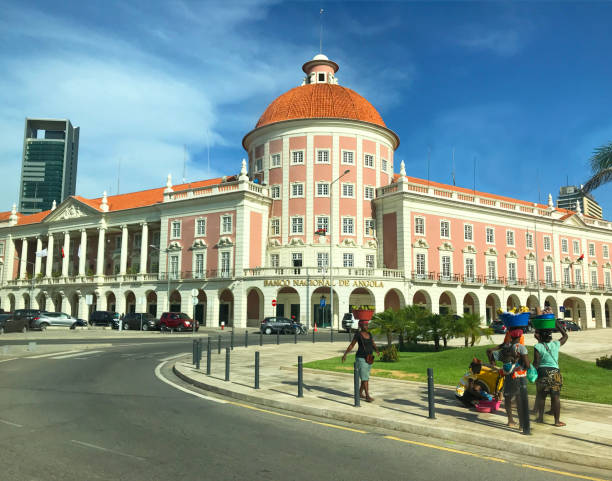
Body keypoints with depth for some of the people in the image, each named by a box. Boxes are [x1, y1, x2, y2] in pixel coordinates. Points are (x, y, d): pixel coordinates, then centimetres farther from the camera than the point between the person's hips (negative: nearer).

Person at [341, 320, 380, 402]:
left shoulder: (369, 334, 8)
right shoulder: (358, 334, -11)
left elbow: (373, 345, 4)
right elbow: (351, 345, -6)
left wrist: (377, 351, -16)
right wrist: (345, 354, -11)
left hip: (369, 358, 7)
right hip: (361, 358, -7)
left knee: (366, 377, 14)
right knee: (364, 378, -10)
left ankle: (360, 393, 27)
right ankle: (367, 396, -9)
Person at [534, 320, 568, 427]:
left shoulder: (537, 347, -9)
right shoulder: (556, 344, 0)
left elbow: (536, 363, -11)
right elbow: (565, 336, 16)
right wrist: (557, 323, 15)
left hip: (542, 372, -1)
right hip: (555, 372, 1)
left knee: (541, 396, 11)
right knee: (555, 397, 5)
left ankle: (540, 417, 19)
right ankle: (557, 421, 8)